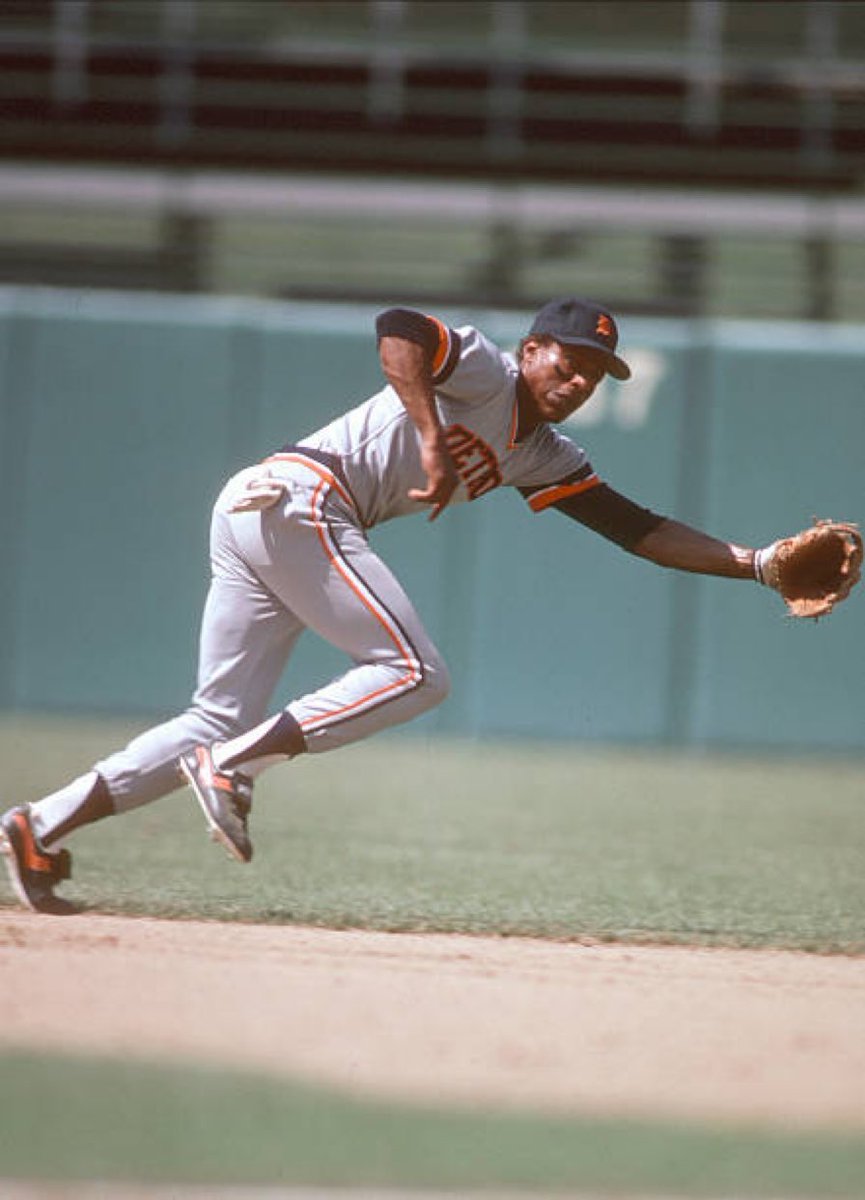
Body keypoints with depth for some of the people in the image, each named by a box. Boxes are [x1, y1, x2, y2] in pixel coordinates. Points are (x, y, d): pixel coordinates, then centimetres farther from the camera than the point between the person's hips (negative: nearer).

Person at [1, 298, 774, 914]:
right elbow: (398, 327, -21)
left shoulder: (544, 459, 21)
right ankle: (232, 766, -19)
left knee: (222, 723, 5)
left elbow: (639, 529, 18)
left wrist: (752, 564, 11)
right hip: (296, 498, -9)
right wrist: (432, 441, -27)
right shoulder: (482, 369, -2)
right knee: (415, 674, -12)